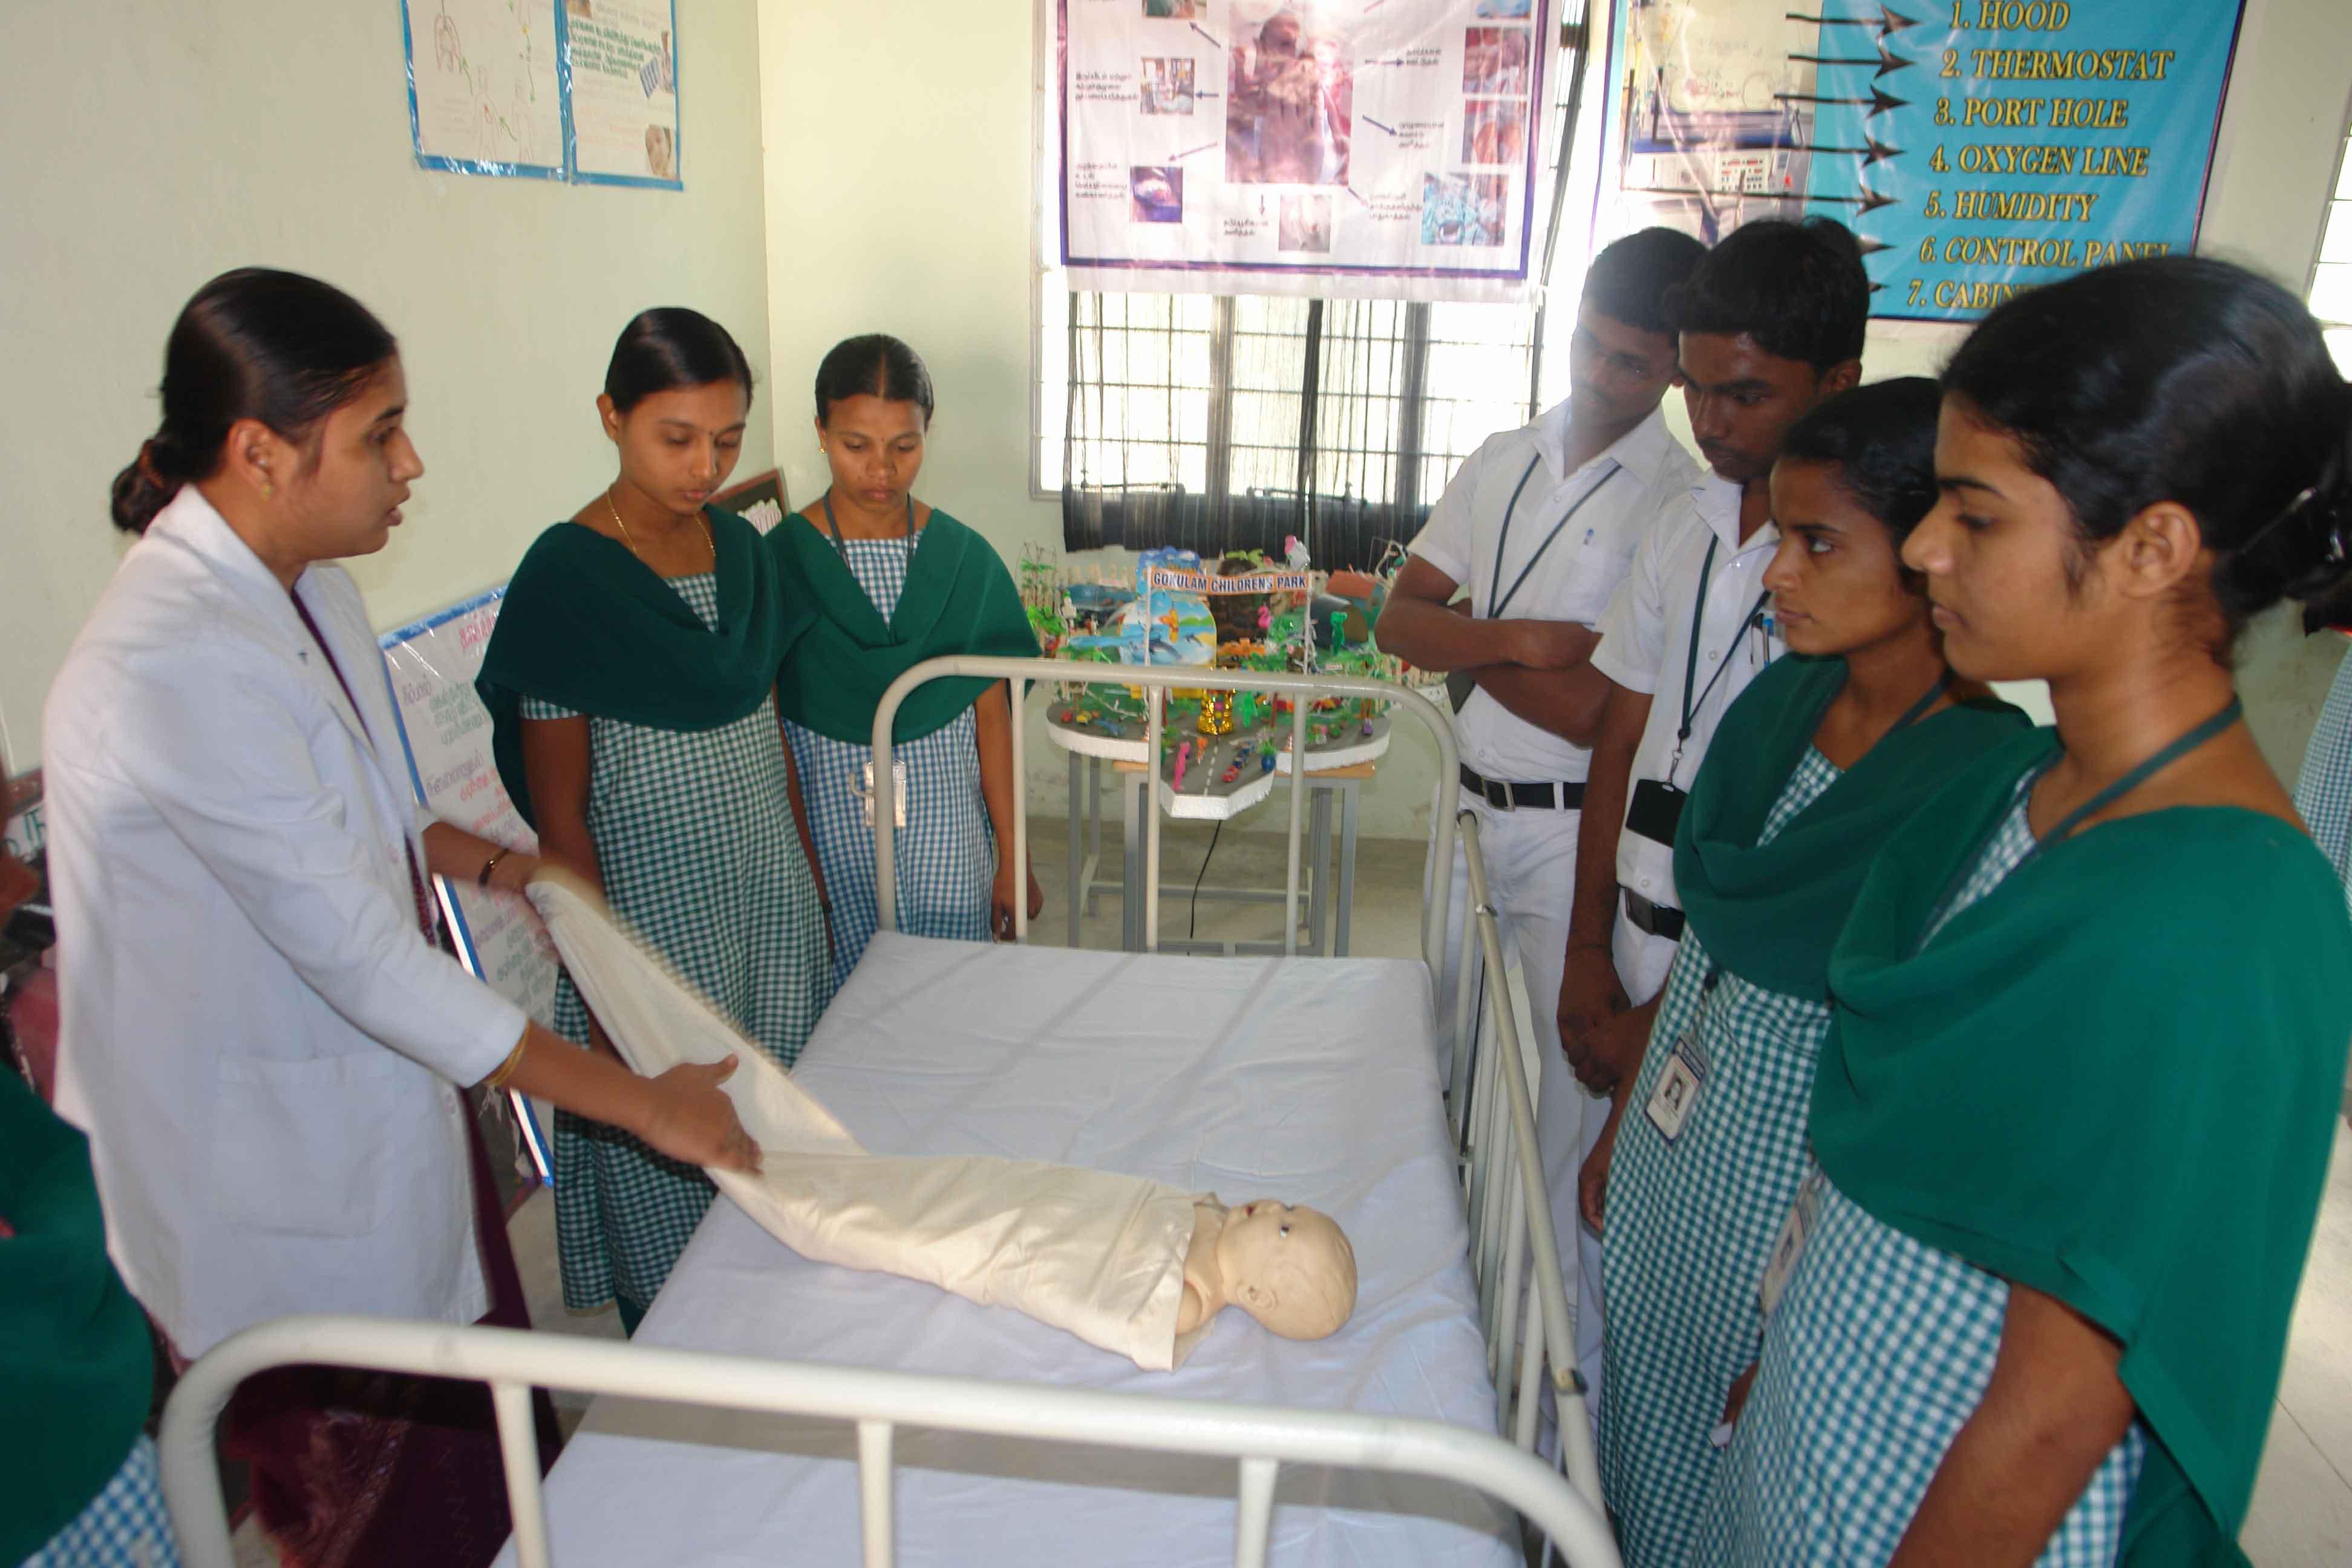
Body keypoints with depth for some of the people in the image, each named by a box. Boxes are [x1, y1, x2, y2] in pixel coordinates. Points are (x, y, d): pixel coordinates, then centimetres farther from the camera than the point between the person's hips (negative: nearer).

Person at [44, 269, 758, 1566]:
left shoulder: (304, 587, 1)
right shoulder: (175, 666, -29)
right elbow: (360, 957, -29)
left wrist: (494, 865, 3)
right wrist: (639, 1103, -24)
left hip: (378, 1114, 8)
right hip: (285, 1198, -8)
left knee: (493, 1455, 23)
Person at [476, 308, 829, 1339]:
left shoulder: (741, 547, 4)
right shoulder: (564, 577, -16)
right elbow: (557, 814, -14)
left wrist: (812, 882, 13)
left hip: (770, 888, 7)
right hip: (655, 908, -6)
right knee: (666, 1153, 9)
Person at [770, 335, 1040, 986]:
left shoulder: (966, 559, -1)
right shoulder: (782, 559, -5)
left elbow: (992, 718, 2)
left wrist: (1012, 860, 3)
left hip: (945, 832, 1)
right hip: (827, 825, -1)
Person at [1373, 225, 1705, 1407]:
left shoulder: (1682, 501, -13)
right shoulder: (1502, 461, 8)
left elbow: (1600, 710, -21)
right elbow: (1398, 619, 2)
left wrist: (1462, 646, -10)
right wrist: (1516, 639, -15)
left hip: (1578, 832, -7)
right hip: (1471, 809, 7)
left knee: (1566, 1098, 0)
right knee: (1440, 1063, 18)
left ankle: (1570, 1367, 17)